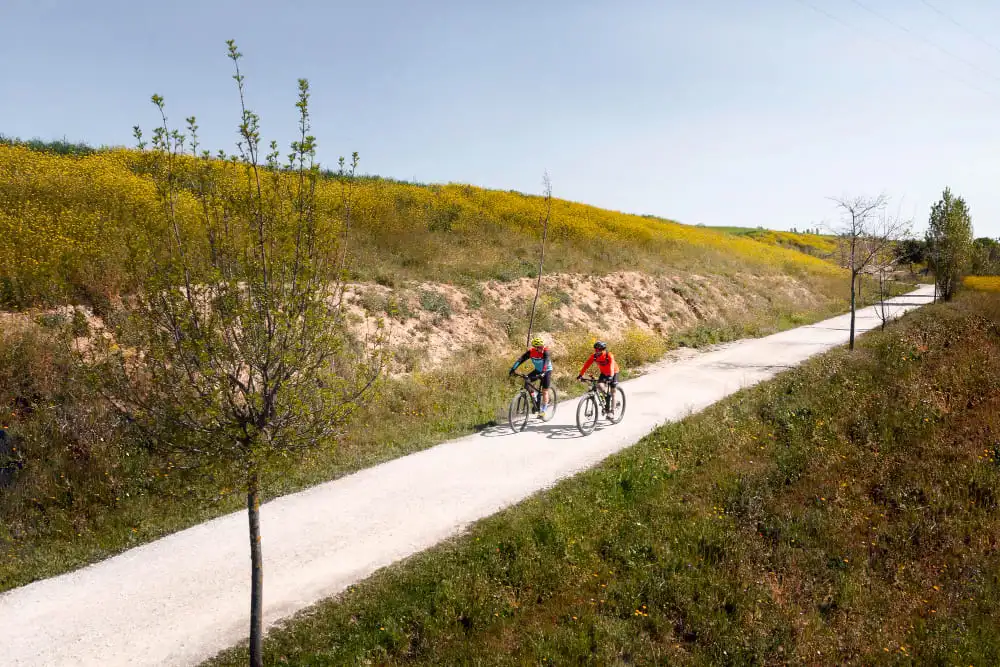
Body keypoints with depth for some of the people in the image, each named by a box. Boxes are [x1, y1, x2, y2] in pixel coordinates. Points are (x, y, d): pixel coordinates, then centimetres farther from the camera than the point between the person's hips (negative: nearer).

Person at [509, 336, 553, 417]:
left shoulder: (545, 351, -30)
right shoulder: (531, 351, -21)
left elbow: (546, 362, -43)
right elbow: (521, 359, -28)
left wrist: (543, 372, -59)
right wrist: (513, 368, -42)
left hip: (546, 371, -4)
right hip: (537, 370, 4)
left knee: (545, 391, -7)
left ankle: (543, 410, 6)